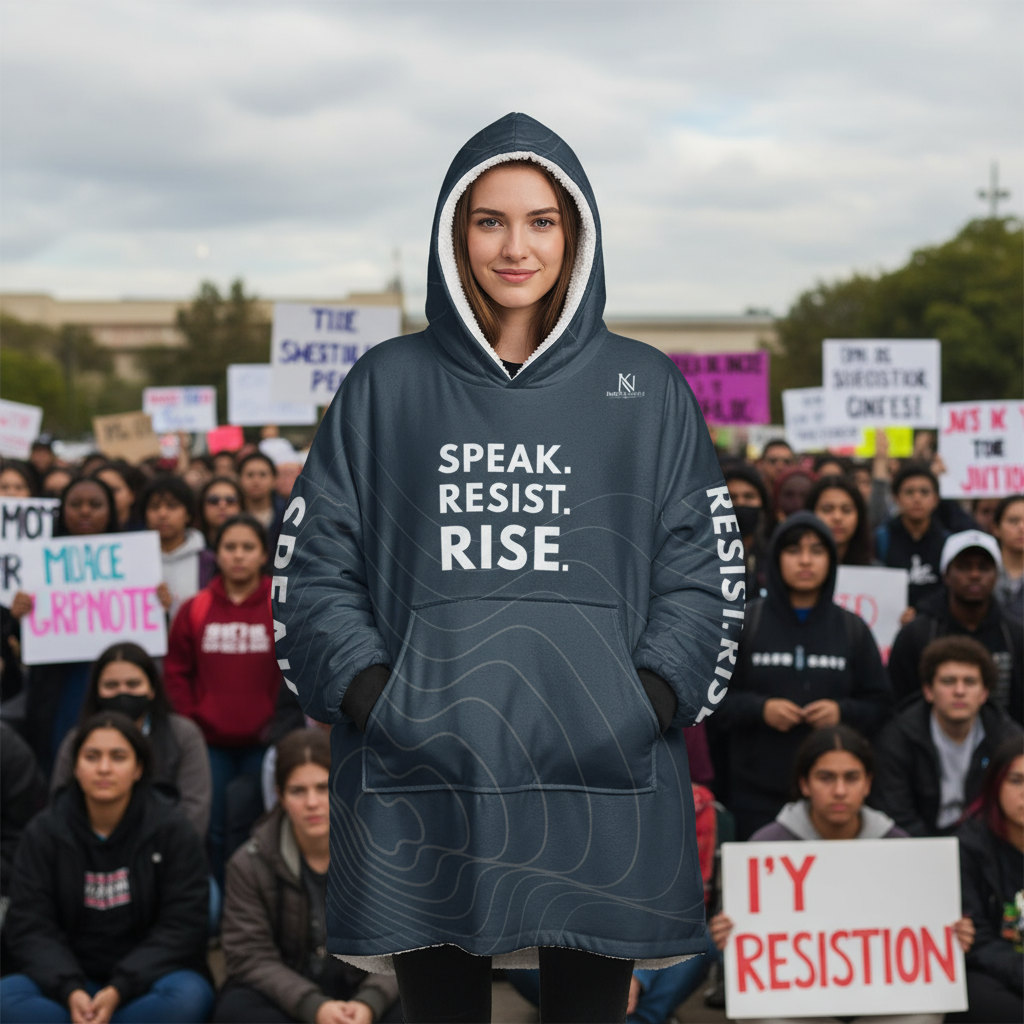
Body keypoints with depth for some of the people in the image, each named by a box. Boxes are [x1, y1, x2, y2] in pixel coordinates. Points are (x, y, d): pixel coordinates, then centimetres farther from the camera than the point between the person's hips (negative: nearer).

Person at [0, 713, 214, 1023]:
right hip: (71, 984, 1)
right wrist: (70, 991, -23)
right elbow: (30, 927, -6)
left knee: (189, 997, -34)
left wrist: (119, 989, -22)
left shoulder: (171, 830, -5)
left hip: (146, 980, -1)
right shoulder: (44, 832, -1)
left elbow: (183, 926, -10)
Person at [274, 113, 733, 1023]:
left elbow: (704, 567, 6)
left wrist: (652, 700, -8)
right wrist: (368, 695, -7)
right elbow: (312, 566, 7)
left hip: (602, 782, 0)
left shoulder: (646, 390, 10)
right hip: (421, 777, 0)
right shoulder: (387, 385, 10)